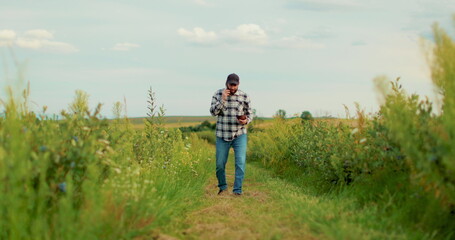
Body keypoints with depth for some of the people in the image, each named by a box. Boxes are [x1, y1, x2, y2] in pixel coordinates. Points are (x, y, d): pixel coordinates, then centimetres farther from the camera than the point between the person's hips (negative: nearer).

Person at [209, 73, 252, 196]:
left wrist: (246, 121, -16)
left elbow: (250, 114, 6)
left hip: (240, 135, -1)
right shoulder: (218, 94, 0)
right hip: (222, 135, 1)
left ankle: (237, 190, -6)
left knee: (241, 162, -12)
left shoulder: (244, 96, 0)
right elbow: (213, 112, -7)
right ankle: (223, 187, 27)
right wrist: (223, 99, -18)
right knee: (220, 164, 5)